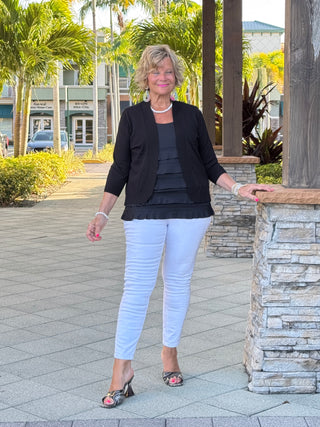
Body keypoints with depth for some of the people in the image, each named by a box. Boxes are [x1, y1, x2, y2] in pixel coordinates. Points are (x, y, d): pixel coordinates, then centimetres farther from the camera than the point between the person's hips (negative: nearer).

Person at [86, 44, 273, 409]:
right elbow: (119, 169, 6)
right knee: (137, 287, -7)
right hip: (145, 211, -2)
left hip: (189, 210, 2)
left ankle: (169, 353, 24)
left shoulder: (191, 115, 10)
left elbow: (209, 164, 12)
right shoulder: (133, 117, 6)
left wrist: (238, 188, -1)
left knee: (178, 283, 8)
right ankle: (122, 369, -4)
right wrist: (101, 214, 0)